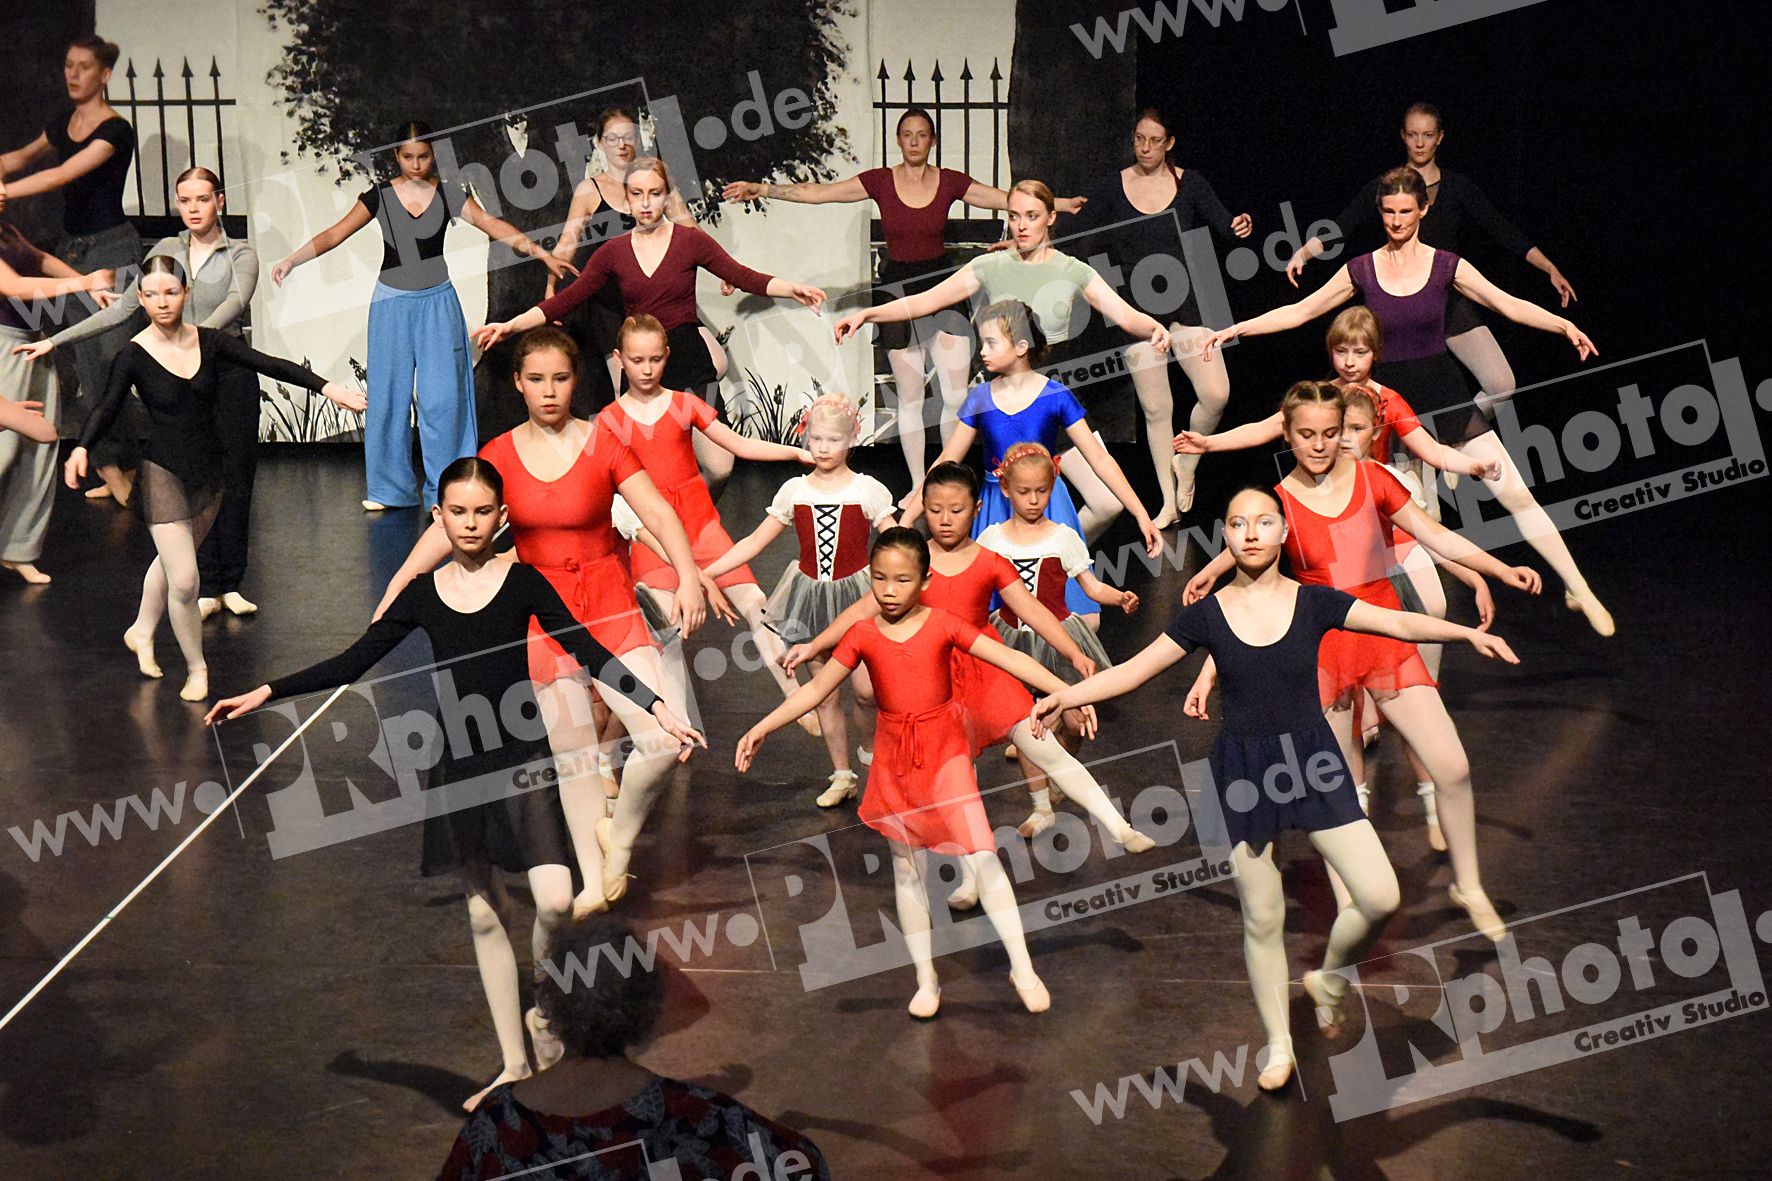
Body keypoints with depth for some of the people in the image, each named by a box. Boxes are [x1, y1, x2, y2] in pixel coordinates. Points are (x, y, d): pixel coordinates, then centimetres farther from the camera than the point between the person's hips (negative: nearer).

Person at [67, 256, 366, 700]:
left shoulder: (209, 341, -4)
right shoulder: (134, 356, -12)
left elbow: (269, 364, -9)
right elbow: (108, 408, -22)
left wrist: (325, 386, -20)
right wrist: (82, 448, -41)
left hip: (208, 468, 4)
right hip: (163, 472, -4)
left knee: (171, 559, 23)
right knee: (183, 581, -10)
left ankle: (141, 632, 48)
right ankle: (196, 667, 13)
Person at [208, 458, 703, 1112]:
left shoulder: (522, 583, -3)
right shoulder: (423, 594, 4)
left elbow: (591, 653, -8)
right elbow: (352, 664, 9)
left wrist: (657, 707, -19)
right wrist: (265, 693, 5)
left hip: (521, 758, -3)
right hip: (458, 764, 3)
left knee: (555, 900, -17)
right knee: (483, 912, 9)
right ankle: (515, 1064, 19)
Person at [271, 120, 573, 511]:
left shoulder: (448, 194, 0)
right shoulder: (379, 196, 0)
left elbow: (492, 225, -7)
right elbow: (335, 234, -3)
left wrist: (540, 252, -19)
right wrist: (291, 260, -15)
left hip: (437, 303, 0)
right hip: (392, 303, 0)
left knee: (442, 397, -4)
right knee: (389, 394, 1)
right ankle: (391, 488, 13)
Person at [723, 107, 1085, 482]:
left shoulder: (949, 182, 1)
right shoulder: (880, 181, -2)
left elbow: (1009, 199, 2)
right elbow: (818, 193, -5)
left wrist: (1059, 203, -5)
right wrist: (762, 190, -11)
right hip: (897, 288, -1)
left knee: (955, 395, -3)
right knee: (910, 398, 3)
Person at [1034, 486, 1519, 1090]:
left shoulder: (1314, 602, -1)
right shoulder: (1207, 614, -1)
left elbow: (1399, 622, -8)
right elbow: (1135, 668, 3)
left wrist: (1468, 633, -22)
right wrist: (1066, 695, -5)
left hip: (1313, 762, 0)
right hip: (1242, 768, 0)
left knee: (1380, 896, -10)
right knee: (1261, 918, 7)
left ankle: (1329, 977, 21)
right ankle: (1277, 1042, 27)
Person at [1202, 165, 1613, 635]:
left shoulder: (1446, 266, -1)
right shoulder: (1361, 270, 1)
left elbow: (1509, 305, -3)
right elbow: (1299, 311, 6)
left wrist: (1564, 325, -19)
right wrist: (1237, 329, 0)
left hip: (1444, 395, -1)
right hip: (1389, 399, 1)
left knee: (1515, 493, -4)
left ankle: (1580, 591, 4)